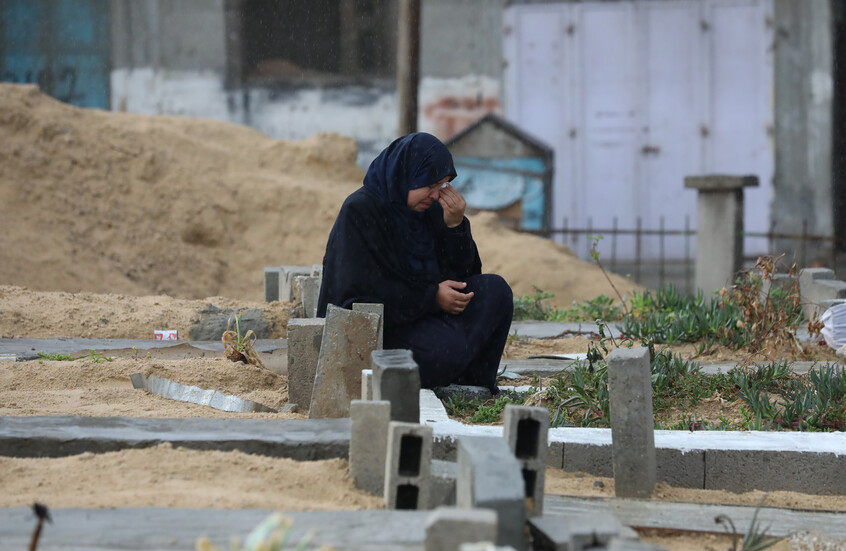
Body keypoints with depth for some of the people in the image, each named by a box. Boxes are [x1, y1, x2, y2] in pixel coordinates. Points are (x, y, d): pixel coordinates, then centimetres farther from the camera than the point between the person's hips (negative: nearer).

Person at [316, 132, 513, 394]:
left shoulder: (430, 209, 9)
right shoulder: (360, 211, -13)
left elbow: (463, 273, 9)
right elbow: (363, 287, -19)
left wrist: (456, 226, -9)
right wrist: (431, 296, -19)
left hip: (422, 311, 8)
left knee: (495, 290, -10)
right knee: (445, 347, -33)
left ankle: (473, 380, -12)